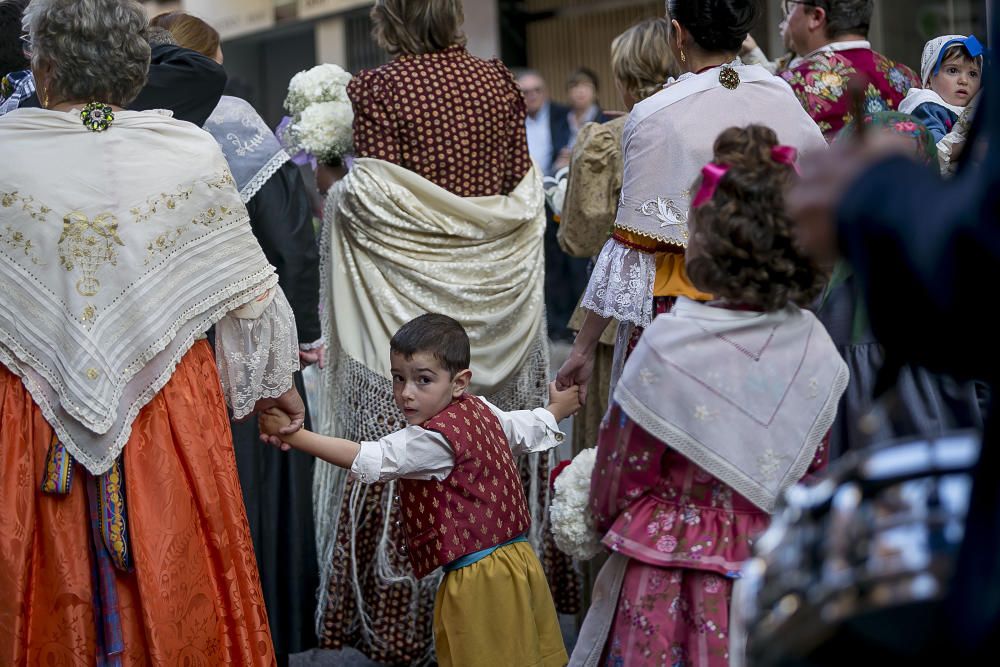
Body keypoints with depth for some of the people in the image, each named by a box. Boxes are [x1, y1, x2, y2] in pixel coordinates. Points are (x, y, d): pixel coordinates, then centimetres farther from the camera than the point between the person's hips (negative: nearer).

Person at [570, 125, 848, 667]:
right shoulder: (818, 351, -5)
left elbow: (617, 481, -6)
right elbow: (815, 477, 7)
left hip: (668, 586, -4)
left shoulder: (667, 344, -18)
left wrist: (603, 517, 15)